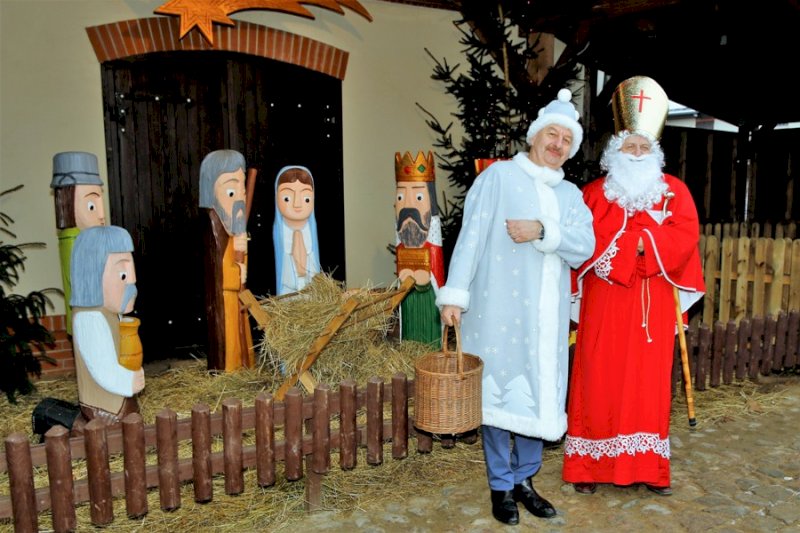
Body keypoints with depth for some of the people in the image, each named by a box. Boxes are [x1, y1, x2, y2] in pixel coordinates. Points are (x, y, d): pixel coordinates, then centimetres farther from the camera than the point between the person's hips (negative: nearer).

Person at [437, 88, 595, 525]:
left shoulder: (571, 195, 15)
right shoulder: (499, 176, 0)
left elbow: (584, 247, 0)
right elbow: (471, 236, -8)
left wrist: (542, 231, -17)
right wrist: (455, 293, -15)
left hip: (547, 314, 5)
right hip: (500, 308, -5)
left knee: (540, 394, 10)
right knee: (499, 393, 3)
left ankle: (524, 480, 28)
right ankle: (501, 486, 18)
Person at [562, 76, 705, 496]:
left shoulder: (674, 191, 10)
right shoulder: (594, 193, 6)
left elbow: (685, 237, -4)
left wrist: (641, 240, -14)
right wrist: (638, 240, -12)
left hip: (652, 305, 2)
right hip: (605, 303, -1)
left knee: (649, 380, 6)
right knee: (600, 379, 0)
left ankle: (649, 466, 18)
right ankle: (590, 465, 10)